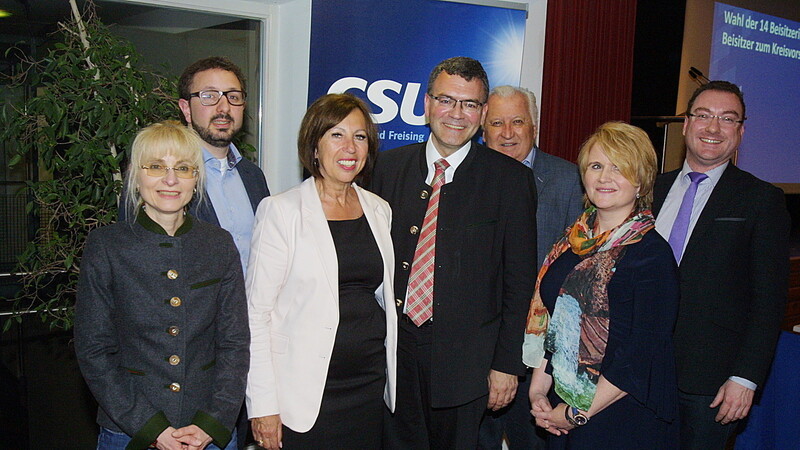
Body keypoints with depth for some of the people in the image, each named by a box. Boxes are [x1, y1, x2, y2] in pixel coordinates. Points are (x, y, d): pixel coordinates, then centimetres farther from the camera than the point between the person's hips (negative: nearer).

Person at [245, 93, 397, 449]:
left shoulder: (379, 210, 8)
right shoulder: (281, 211, -7)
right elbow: (256, 310, -9)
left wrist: (390, 379, 11)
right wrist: (262, 405, -12)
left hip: (370, 389, 5)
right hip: (305, 395, -4)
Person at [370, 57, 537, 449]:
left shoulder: (510, 179, -5)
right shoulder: (390, 166, 3)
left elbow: (519, 281, -4)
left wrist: (507, 364, -6)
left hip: (464, 357, -2)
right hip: (393, 348, 3)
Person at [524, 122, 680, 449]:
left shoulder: (652, 253, -15)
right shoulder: (573, 239, 3)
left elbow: (642, 358, -17)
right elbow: (548, 321, 7)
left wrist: (577, 414, -14)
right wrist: (538, 388, -2)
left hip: (624, 420, -5)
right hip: (562, 404, 6)